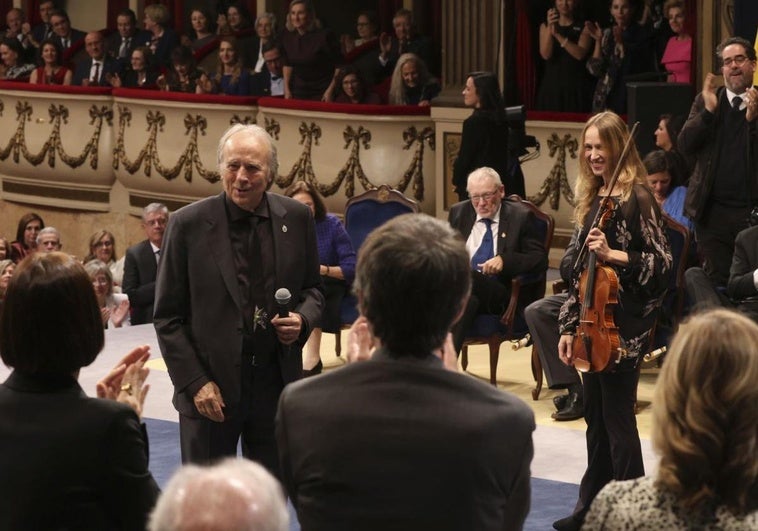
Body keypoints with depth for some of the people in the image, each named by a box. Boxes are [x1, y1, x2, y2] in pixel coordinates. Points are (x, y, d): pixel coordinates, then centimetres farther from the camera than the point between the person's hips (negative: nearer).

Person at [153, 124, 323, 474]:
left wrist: (303, 319, -8)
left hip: (276, 385, 3)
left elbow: (312, 288, 15)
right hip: (211, 390, -3)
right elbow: (167, 318, -4)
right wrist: (195, 383, -11)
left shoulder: (297, 219, 1)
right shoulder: (188, 225, -7)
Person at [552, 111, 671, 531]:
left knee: (617, 419, -5)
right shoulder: (590, 198, 12)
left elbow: (661, 262, -13)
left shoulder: (637, 197, -10)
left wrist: (613, 254, -24)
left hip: (623, 325, -7)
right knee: (595, 418, 14)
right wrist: (569, 326, 13)